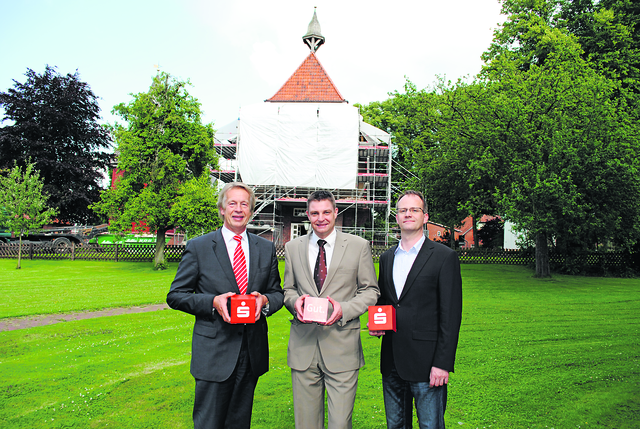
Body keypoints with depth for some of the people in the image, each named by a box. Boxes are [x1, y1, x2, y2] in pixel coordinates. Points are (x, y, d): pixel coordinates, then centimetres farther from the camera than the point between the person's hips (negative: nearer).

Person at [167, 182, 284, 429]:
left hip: (253, 351, 3)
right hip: (214, 351, -3)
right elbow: (175, 296, -1)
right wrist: (212, 302, -18)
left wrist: (265, 300, -12)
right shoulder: (198, 247, -2)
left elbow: (277, 293, 11)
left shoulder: (266, 249, 7)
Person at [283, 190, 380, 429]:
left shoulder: (359, 246, 2)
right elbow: (288, 290, 16)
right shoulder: (292, 248, 9)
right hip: (303, 344, 3)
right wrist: (295, 301, -8)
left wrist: (344, 309, -13)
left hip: (341, 346, -2)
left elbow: (371, 291, 4)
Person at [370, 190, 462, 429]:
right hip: (391, 361, 5)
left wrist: (443, 363, -13)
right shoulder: (387, 258, 12)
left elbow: (451, 315, -9)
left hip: (426, 361, -5)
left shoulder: (444, 257, -6)